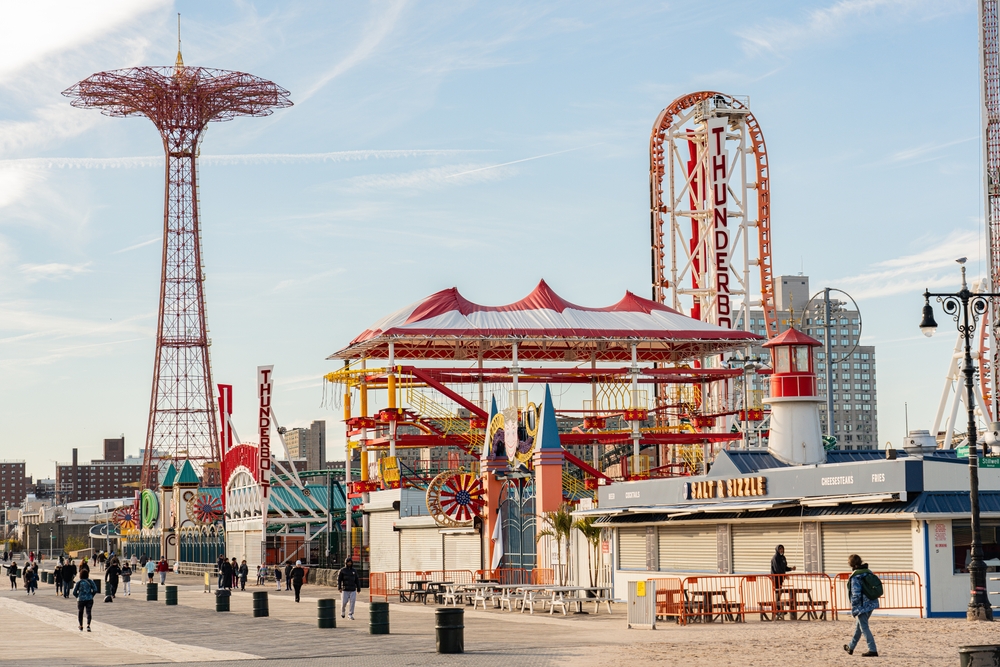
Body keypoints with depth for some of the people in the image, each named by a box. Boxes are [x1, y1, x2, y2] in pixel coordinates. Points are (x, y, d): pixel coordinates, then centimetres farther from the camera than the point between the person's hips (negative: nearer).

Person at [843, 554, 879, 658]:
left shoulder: (855, 577, -15)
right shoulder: (869, 572, 8)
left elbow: (856, 594, -20)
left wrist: (853, 607, -9)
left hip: (862, 606, -8)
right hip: (871, 603, 8)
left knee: (864, 628, -2)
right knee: (859, 626, 21)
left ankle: (872, 650, -6)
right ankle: (851, 647, 35)